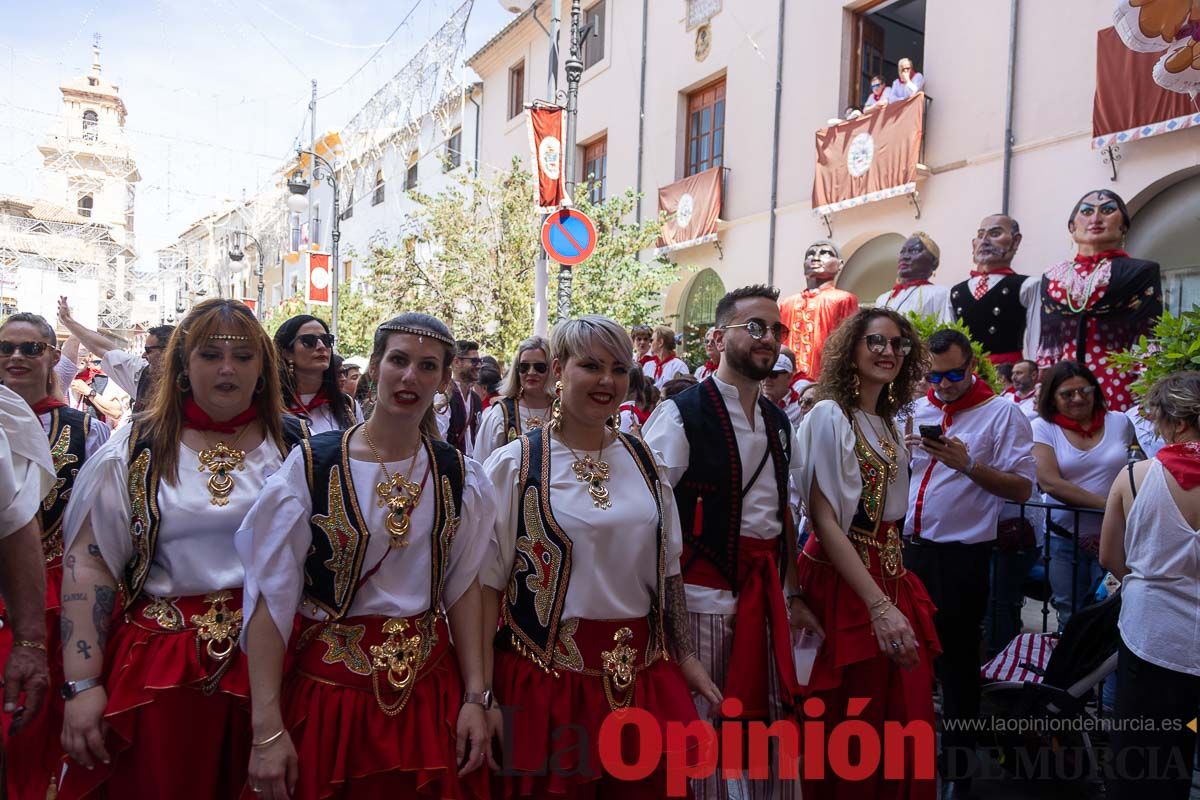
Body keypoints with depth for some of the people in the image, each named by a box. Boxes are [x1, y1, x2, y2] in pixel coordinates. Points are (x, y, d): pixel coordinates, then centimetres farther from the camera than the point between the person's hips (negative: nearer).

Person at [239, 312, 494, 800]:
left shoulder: (458, 475, -1)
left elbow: (463, 586, 5)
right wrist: (267, 730, -13)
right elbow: (271, 597, -10)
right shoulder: (313, 465, -10)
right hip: (329, 688, -2)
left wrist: (475, 697, 0)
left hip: (430, 689, 3)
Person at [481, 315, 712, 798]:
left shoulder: (643, 461, 5)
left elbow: (667, 570, 11)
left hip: (641, 672, 4)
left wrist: (685, 655, 9)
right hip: (546, 673, -4)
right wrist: (482, 694, -10)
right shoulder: (514, 465, -8)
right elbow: (488, 582, -8)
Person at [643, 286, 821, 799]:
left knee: (772, 721, 15)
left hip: (768, 591, 6)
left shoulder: (778, 421, 11)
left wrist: (792, 595, 14)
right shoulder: (681, 414, -11)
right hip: (705, 591, -6)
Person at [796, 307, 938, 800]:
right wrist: (879, 605, -24)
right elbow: (824, 520, -18)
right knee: (851, 727, 5)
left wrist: (895, 596, 10)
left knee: (907, 717, 9)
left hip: (892, 577, 7)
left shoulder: (891, 426, 13)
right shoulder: (830, 415, -11)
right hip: (843, 581, -7)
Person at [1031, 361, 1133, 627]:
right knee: (1071, 615, 13)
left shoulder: (1120, 422, 2)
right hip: (1064, 538, -1)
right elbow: (1049, 482, -16)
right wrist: (1108, 504, -20)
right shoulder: (1042, 427, -6)